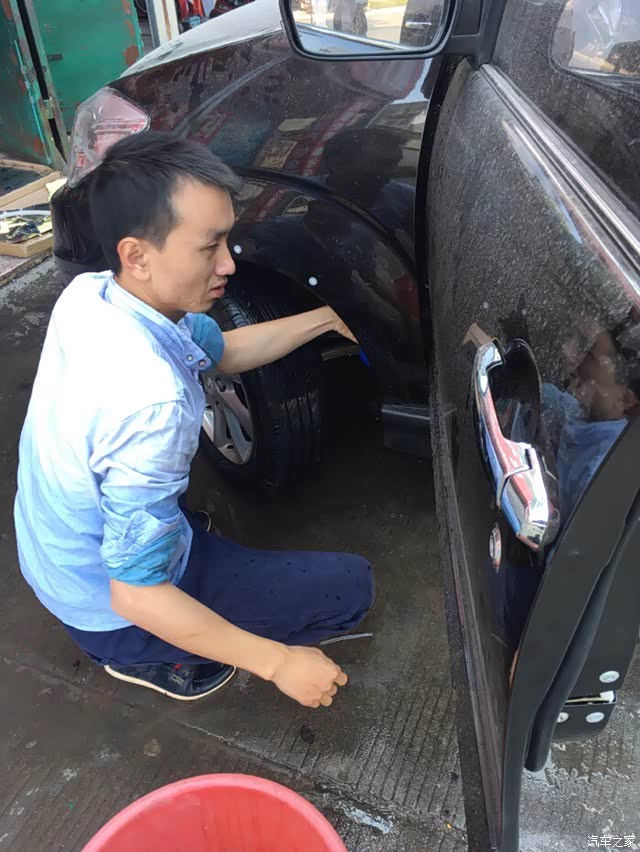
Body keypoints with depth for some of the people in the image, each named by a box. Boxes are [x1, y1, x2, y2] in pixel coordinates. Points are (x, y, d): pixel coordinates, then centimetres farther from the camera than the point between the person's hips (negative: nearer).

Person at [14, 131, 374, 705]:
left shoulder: (87, 294, -13)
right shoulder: (151, 401, -40)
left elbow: (221, 350, 3)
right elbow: (134, 596, -31)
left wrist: (326, 319, -1)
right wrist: (276, 663, -23)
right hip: (111, 611, -7)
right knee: (350, 586, -5)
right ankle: (155, 659, 6)